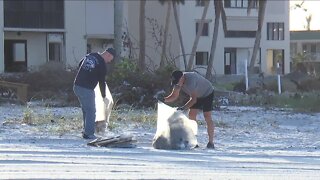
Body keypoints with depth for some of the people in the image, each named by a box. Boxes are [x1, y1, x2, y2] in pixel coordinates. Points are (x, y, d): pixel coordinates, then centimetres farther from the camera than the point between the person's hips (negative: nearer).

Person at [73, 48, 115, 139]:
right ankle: (88, 133, 1)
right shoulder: (102, 64, -10)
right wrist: (103, 97, 9)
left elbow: (80, 65, 26)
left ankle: (86, 131, 21)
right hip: (87, 89, -8)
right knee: (91, 111, 2)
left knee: (85, 110, 18)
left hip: (77, 86, 8)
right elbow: (102, 82, -3)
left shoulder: (89, 56, 10)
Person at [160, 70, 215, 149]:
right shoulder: (178, 81, -17)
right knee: (191, 115, -3)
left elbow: (193, 99, -41)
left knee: (207, 117, -13)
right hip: (197, 95, 7)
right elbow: (174, 96, -13)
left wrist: (183, 108, -52)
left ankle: (211, 142, -7)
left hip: (207, 93, -7)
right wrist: (164, 99, -31)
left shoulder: (191, 80, -40)